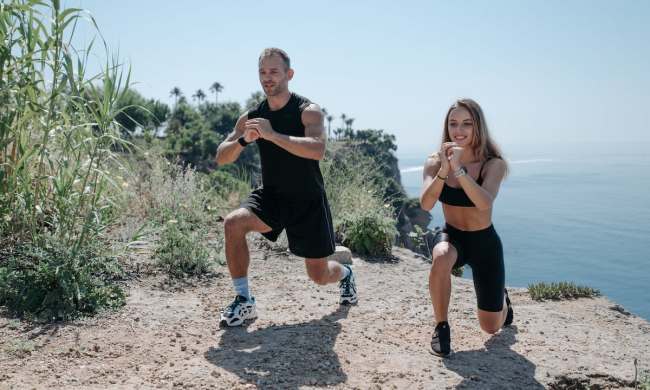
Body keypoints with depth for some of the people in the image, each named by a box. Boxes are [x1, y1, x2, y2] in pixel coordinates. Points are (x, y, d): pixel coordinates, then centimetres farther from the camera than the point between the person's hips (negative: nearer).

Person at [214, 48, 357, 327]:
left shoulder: (308, 111, -14)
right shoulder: (251, 117, -1)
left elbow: (317, 150, -34)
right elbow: (221, 158, -5)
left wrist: (272, 135, -40)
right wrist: (243, 140, -25)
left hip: (308, 201, -3)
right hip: (271, 196, 3)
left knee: (319, 275, 4)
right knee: (233, 223, -26)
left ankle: (345, 273, 43)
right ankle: (244, 302, -11)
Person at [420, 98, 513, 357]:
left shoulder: (493, 164, -18)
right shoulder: (435, 162, -12)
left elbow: (484, 203, -35)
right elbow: (425, 204, -26)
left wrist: (459, 168, -43)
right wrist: (444, 169, -38)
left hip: (485, 243, 0)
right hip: (451, 236, 1)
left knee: (491, 327, 9)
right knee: (441, 260, -39)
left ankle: (502, 299, 47)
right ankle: (441, 327, -16)